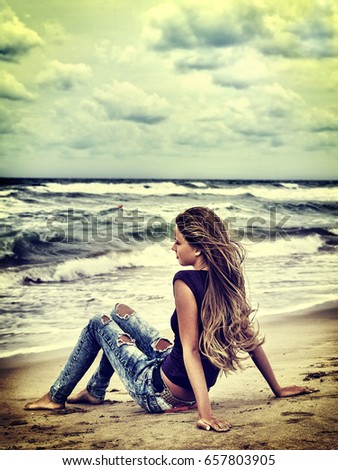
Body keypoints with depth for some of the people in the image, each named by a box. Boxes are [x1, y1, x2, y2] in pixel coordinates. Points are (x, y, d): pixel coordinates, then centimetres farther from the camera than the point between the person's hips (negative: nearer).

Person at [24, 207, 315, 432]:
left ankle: (56, 397, 28)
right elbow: (250, 337, -1)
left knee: (99, 324, 12)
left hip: (159, 393, -7)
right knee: (120, 311, 22)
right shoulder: (229, 277, -5)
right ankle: (94, 392, 38)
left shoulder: (186, 282, -27)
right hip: (189, 391, 8)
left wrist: (205, 412, -31)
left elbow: (191, 349, -29)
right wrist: (278, 389, 8)